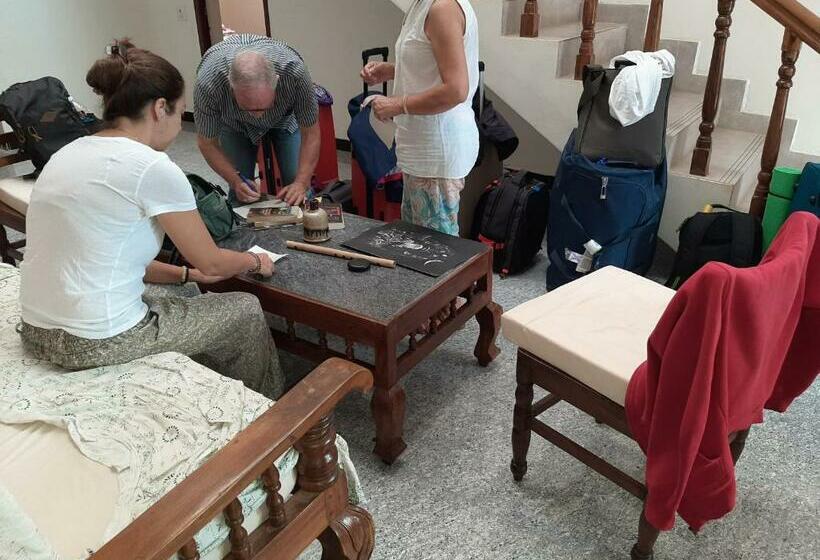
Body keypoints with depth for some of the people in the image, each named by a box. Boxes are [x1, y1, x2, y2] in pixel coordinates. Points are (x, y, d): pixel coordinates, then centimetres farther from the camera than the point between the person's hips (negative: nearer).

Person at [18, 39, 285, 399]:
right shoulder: (152, 167, -18)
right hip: (99, 343, -8)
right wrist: (256, 262, 13)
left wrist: (186, 274, 14)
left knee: (174, 297, 31)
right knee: (246, 311, 11)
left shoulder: (70, 152, 7)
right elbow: (210, 263, -7)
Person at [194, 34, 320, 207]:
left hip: (285, 117, 0)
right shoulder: (208, 82, -39)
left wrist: (301, 183, -33)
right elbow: (208, 143, -21)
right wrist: (235, 181, -32)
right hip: (234, 123, 0)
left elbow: (310, 134, -25)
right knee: (241, 193, -8)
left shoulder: (294, 71, -40)